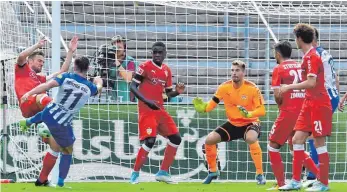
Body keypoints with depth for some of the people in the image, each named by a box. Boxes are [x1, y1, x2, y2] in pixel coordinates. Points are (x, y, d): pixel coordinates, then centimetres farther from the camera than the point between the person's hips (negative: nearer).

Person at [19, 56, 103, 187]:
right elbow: (99, 88, 18)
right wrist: (98, 81, 42)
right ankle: (61, 180, 15)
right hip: (62, 124, -3)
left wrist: (29, 93, -24)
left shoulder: (66, 77, -9)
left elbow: (48, 85, -22)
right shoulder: (89, 88, -7)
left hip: (49, 114, 3)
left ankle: (28, 122, 66)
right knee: (67, 151, 17)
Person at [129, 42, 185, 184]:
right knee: (150, 141, -20)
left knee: (176, 139, 5)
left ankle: (163, 172, 15)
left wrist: (177, 92, -3)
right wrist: (146, 101, -24)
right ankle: (135, 174, -6)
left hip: (160, 110, 7)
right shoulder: (145, 67, -8)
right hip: (147, 110, -7)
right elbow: (133, 87, -12)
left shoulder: (167, 71, 11)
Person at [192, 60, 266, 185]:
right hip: (232, 124, 5)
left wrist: (249, 114, -40)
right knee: (209, 139, -9)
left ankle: (260, 174, -27)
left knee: (251, 138, -38)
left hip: (250, 123, -5)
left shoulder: (252, 89, -20)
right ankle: (213, 172, 15)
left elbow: (261, 110, -21)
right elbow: (212, 104, -1)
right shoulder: (224, 87, -9)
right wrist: (202, 108, -23)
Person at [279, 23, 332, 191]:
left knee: (319, 142, -4)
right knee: (297, 139, 6)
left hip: (319, 105, -10)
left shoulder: (311, 57, -15)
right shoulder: (308, 56, 13)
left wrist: (289, 87, -16)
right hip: (309, 104, 10)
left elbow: (311, 82, -23)